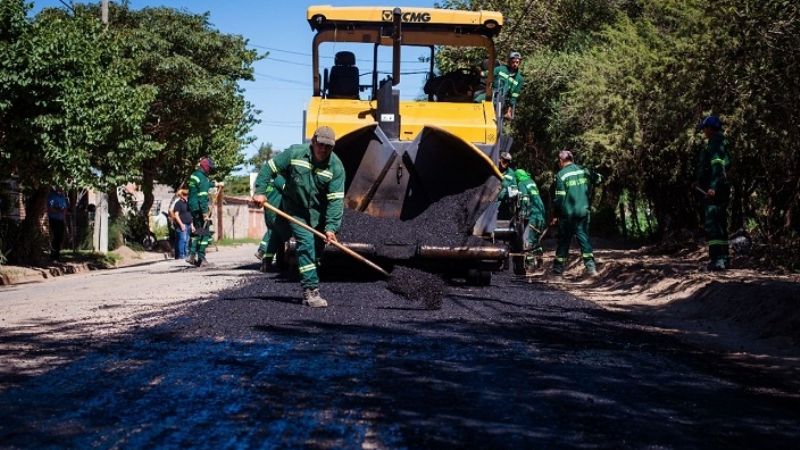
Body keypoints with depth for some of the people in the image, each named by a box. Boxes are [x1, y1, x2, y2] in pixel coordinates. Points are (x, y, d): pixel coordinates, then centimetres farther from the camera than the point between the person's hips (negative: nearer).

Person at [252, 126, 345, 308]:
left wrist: (331, 227, -27)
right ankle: (311, 289, -18)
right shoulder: (294, 154, -14)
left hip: (318, 215, 3)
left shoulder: (336, 167, -14)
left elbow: (336, 199, -19)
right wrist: (260, 192, -12)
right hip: (294, 210, -2)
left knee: (316, 250, 12)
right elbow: (269, 168, -3)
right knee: (306, 243, -18)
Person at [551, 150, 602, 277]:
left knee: (564, 240, 9)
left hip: (567, 214, -3)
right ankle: (590, 267, -7)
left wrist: (555, 215, -3)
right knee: (584, 238, 5)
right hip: (583, 212, 3)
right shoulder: (584, 171, 4)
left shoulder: (561, 175, -9)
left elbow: (559, 197, -11)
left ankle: (558, 267, 17)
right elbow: (598, 178, 20)